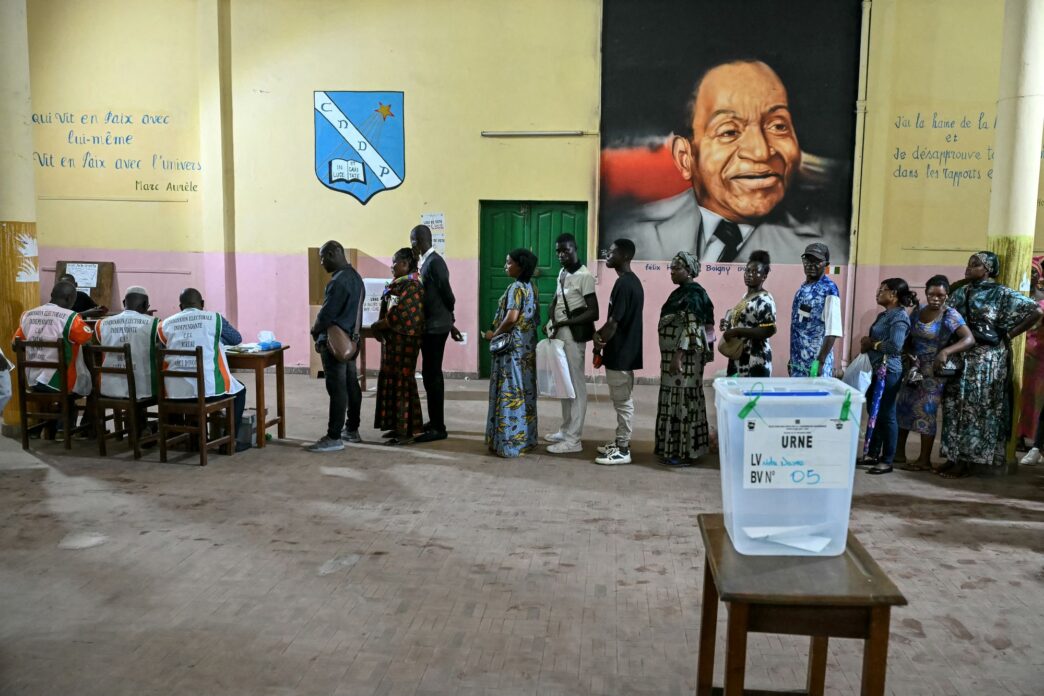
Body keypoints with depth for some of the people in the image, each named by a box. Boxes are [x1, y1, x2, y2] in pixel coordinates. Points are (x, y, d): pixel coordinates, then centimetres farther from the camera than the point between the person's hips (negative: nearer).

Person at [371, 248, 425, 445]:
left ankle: (406, 432, 0)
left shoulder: (411, 286, -16)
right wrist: (381, 326, 2)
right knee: (393, 381, 13)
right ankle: (398, 426, 21)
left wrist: (377, 325, -10)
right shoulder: (400, 284, 14)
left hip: (404, 341, -10)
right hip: (394, 340, 10)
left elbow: (398, 316, -22)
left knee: (401, 382, -5)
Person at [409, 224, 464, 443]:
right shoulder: (428, 261, 14)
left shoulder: (434, 262, -16)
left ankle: (438, 427, -1)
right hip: (430, 326, 10)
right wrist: (450, 322, 22)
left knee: (432, 375, -7)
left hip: (435, 327, -10)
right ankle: (435, 422, 26)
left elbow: (447, 293, -14)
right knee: (432, 374, 16)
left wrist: (450, 321, 1)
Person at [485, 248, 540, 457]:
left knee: (511, 393, -4)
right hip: (527, 345, 9)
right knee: (525, 391, 13)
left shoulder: (516, 288, -17)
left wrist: (494, 334, -13)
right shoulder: (530, 286, 11)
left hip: (513, 347, -9)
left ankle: (510, 442, 0)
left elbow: (511, 318, -27)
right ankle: (526, 438, 20)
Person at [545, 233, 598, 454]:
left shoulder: (584, 276, -15)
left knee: (576, 385, -5)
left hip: (573, 336, -9)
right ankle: (566, 430, 24)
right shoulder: (562, 273, 13)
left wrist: (563, 323, -22)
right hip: (560, 334, 9)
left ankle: (573, 439, -2)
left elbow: (593, 313, -19)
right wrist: (551, 321, 6)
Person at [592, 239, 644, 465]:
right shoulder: (632, 281, 12)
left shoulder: (623, 283, -19)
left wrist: (600, 343, -7)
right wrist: (600, 333, 9)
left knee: (622, 401, -3)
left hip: (619, 352, -10)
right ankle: (621, 442, 26)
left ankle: (623, 451, 5)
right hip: (626, 350, 10)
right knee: (623, 400, 16)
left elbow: (614, 321, -20)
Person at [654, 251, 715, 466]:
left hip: (684, 356, -10)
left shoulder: (693, 295, -15)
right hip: (673, 354, 10)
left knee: (683, 400, -5)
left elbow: (691, 328, -21)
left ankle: (685, 452, 1)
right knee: (677, 400, 13)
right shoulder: (680, 292, 15)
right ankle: (674, 448, 21)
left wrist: (678, 357, -24)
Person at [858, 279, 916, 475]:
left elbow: (895, 346, -24)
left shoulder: (899, 316, -13)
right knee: (874, 412, 14)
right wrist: (866, 342, 2)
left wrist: (872, 344, -12)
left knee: (886, 415, -3)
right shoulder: (884, 314, 15)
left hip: (888, 370, -9)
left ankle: (887, 461, 6)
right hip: (878, 369, 9)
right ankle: (873, 455, 24)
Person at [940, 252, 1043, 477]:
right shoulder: (961, 293, 10)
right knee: (955, 405, 7)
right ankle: (954, 457, 15)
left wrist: (1009, 335, -8)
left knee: (977, 407, -2)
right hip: (960, 357, 6)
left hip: (986, 359, -6)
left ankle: (968, 462, 3)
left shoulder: (1001, 294, -6)